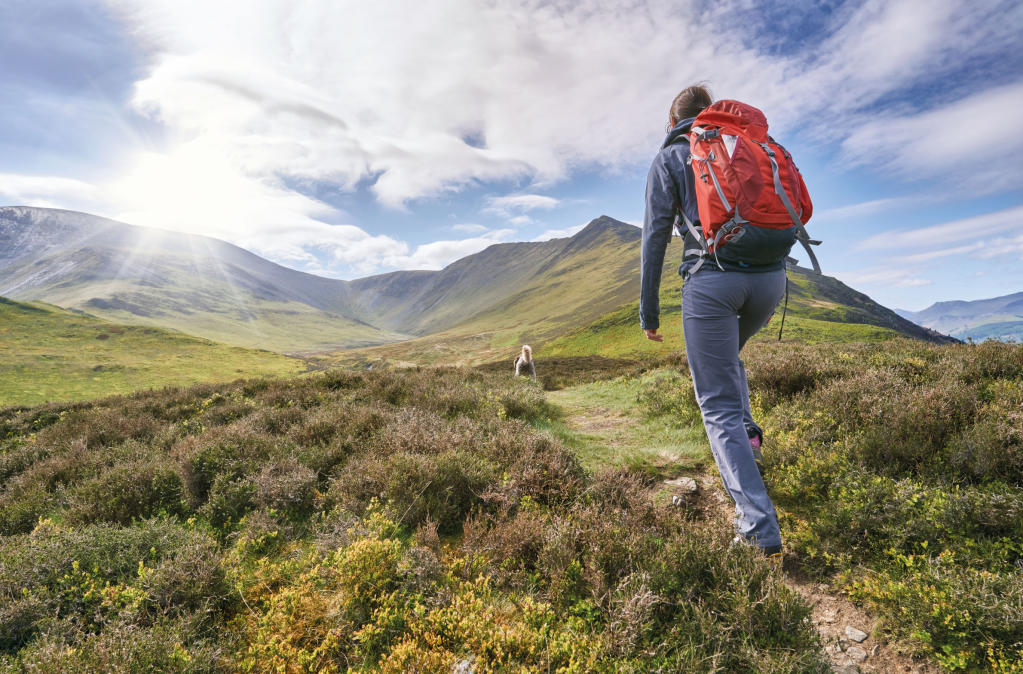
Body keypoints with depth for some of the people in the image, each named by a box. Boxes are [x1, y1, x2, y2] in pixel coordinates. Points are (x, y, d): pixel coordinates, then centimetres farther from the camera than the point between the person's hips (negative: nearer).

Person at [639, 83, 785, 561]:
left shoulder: (669, 158, 11)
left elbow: (656, 232, 0)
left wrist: (648, 309, 1)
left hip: (711, 279, -5)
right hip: (769, 277, 5)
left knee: (718, 406, 0)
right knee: (725, 355, 34)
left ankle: (760, 528, -7)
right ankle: (747, 432, 18)